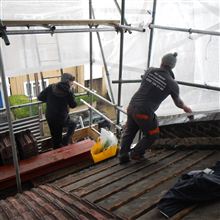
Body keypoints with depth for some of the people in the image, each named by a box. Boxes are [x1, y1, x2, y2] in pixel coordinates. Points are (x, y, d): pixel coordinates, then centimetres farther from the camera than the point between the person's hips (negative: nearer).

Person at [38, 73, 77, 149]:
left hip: (49, 117, 5)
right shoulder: (68, 92, -15)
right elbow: (73, 105, -3)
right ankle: (64, 143, 17)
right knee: (72, 125, 25)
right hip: (62, 118, -4)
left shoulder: (51, 87, -6)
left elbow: (40, 97, -3)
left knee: (55, 137, 21)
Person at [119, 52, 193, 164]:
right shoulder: (173, 84, -5)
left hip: (132, 106, 4)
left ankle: (123, 155, 22)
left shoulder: (150, 70, 2)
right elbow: (178, 102, 14)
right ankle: (136, 153, 30)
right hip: (144, 113, -4)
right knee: (152, 135, 23)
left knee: (129, 132, 26)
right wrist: (185, 108, 37)